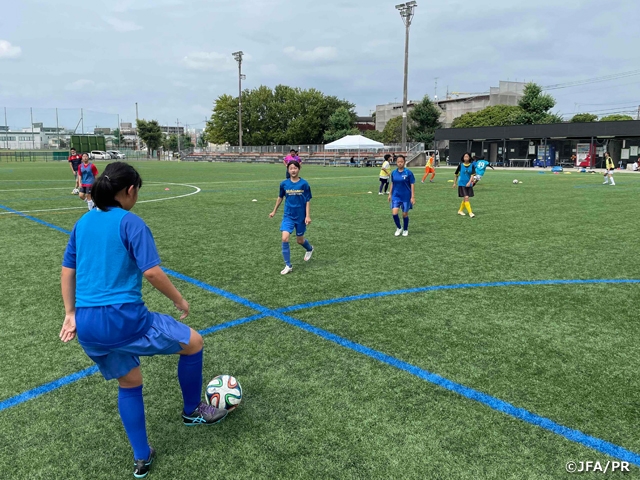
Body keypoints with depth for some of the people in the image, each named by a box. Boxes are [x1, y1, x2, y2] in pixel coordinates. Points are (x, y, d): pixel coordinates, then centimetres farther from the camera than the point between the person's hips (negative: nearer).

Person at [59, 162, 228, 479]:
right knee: (193, 342, 11)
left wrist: (70, 314, 23)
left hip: (87, 326, 8)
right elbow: (152, 272, -16)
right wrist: (180, 301, -2)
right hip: (124, 318, -8)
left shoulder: (83, 223, 12)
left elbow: (67, 271, 16)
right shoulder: (130, 222, -10)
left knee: (129, 383, 25)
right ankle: (192, 411, 29)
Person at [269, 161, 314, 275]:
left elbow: (307, 201, -4)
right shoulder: (284, 184, -3)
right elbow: (280, 198, 13)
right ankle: (288, 266, -2)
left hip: (301, 217, -1)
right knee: (285, 239, -15)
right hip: (288, 216, 1)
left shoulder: (304, 184, -9)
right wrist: (274, 211, 19)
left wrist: (308, 216, -10)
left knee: (300, 240, 12)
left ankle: (310, 249, 50)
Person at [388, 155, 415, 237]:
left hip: (406, 196, -2)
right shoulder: (393, 173, 2)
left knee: (405, 214, 6)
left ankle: (405, 230, 29)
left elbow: (412, 185, -6)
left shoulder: (408, 172, -9)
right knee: (394, 213, -12)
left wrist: (413, 197, -10)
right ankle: (399, 228, 13)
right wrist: (390, 194, 12)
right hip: (396, 196, 2)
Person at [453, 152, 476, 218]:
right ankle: (470, 212, -12)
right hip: (462, 184, -3)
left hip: (469, 184, 3)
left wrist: (470, 182, -25)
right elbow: (456, 174, 9)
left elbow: (472, 175, -9)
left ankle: (460, 210, 31)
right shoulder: (460, 165, -3)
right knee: (466, 198, -14)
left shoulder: (472, 165, 0)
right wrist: (455, 183, 16)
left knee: (465, 199, 12)